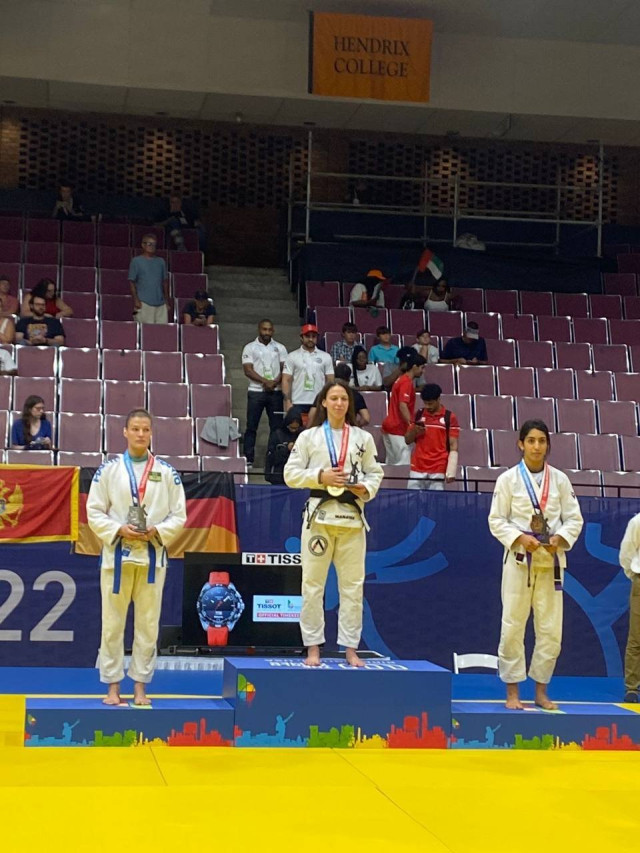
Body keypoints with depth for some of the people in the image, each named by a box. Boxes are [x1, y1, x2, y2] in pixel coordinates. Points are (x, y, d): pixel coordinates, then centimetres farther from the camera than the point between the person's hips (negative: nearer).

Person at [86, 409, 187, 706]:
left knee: (147, 625, 5)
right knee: (112, 623, 2)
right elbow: (94, 512, 0)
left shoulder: (166, 472, 3)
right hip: (118, 554, -1)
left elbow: (179, 515, 5)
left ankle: (140, 687, 15)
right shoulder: (109, 469, 1)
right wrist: (119, 530, -15)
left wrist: (158, 531, -13)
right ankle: (113, 687, 13)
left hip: (152, 555, 1)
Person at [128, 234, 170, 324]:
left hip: (160, 303, 4)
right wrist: (136, 300, -9)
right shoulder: (136, 261, 3)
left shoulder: (161, 261, 14)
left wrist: (167, 301, 12)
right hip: (144, 303, -4)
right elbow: (132, 282, 0)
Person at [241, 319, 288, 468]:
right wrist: (265, 381, -15)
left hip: (275, 392, 2)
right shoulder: (250, 348, 4)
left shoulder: (279, 348, 11)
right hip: (256, 391, -2)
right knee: (251, 426, -2)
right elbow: (248, 370, -5)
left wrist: (275, 382, -14)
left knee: (276, 426, 1)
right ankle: (248, 459, 1)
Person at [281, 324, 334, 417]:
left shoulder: (325, 357, 9)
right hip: (298, 403, -2)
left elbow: (330, 381, 8)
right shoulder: (292, 357, 3)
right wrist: (288, 402, -10)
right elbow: (286, 380, -1)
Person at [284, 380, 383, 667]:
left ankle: (350, 648, 13)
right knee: (313, 584, 1)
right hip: (319, 514, -1)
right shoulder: (309, 437, 3)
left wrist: (367, 489, -10)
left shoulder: (363, 438, 7)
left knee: (352, 585, 4)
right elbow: (291, 474, 2)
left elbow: (374, 473, 11)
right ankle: (313, 647, 10)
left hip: (352, 516, 1)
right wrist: (320, 477, -12)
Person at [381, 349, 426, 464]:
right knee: (404, 464, -12)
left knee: (392, 463, 11)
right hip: (398, 429, -10)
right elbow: (403, 407, -23)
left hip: (389, 426, 10)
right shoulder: (407, 382, -13)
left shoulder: (401, 379, 16)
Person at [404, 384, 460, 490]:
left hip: (438, 471, -3)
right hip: (417, 469, 3)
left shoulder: (449, 417, 0)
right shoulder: (418, 415, 10)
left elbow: (453, 446, -2)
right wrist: (415, 431, -8)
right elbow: (407, 440, 14)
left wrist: (451, 472, -11)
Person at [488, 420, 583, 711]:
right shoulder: (508, 479, -2)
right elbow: (497, 520, -2)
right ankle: (512, 692, 9)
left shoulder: (559, 480, 4)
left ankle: (541, 691, 17)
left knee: (551, 628, 4)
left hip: (550, 560, 2)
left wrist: (559, 538, -12)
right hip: (520, 558, -2)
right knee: (513, 626, -2)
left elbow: (574, 519, 6)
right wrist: (520, 538, -17)